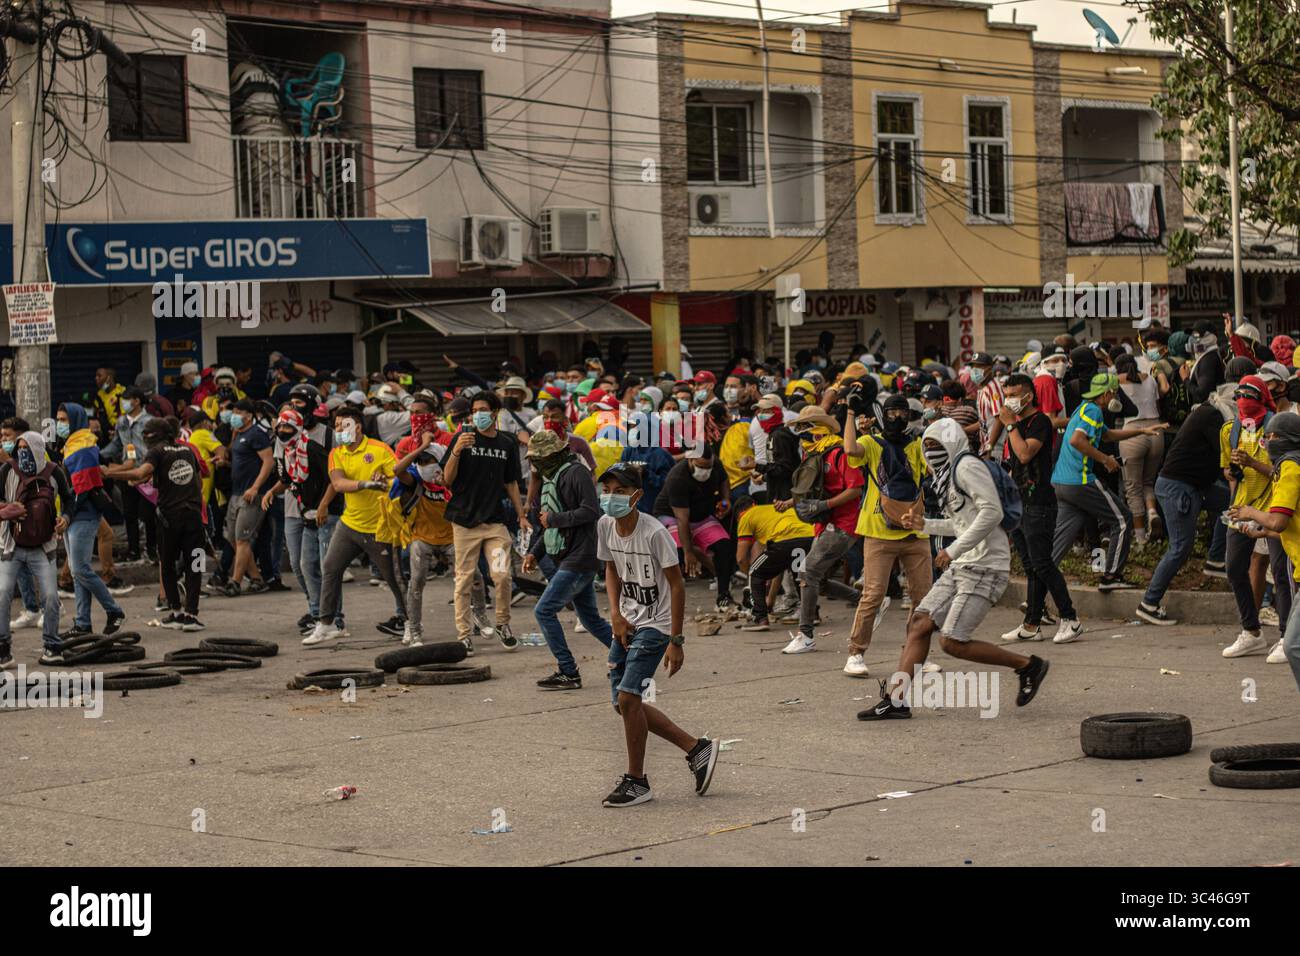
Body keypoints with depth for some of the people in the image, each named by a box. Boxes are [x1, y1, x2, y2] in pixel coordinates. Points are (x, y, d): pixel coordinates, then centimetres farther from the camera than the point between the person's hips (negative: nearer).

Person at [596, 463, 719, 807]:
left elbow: (677, 585, -16)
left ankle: (636, 781, -2)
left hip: (655, 625, -8)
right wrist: (616, 615, 0)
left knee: (628, 697, -16)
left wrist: (676, 641, -17)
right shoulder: (605, 525, -1)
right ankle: (696, 748, 21)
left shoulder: (654, 533, -21)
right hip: (627, 623, 8)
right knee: (623, 704, 8)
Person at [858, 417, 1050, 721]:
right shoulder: (948, 474, 20)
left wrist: (954, 549, -21)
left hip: (985, 568, -10)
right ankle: (895, 699, 1)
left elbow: (992, 513, -22)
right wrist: (925, 524, 19)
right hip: (961, 567, 10)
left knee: (952, 642, -11)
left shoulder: (967, 466, -10)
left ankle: (1027, 665, 3)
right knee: (920, 624, 2)